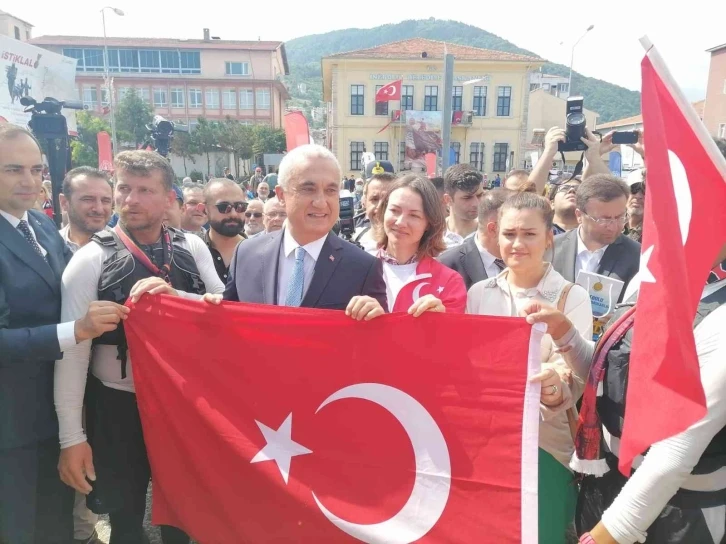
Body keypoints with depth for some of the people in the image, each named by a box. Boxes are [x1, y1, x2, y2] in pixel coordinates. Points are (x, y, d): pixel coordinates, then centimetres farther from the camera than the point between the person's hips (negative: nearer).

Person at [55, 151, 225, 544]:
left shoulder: (193, 249, -4)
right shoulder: (91, 259, -12)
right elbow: (72, 352, -12)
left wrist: (172, 295, -24)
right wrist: (71, 438, -11)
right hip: (118, 407, -2)